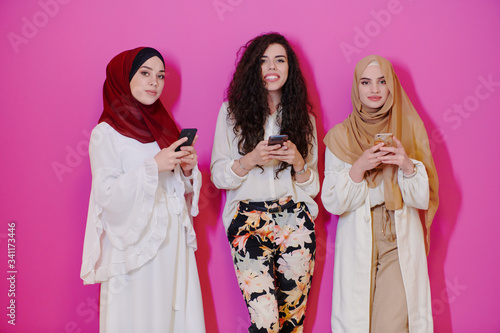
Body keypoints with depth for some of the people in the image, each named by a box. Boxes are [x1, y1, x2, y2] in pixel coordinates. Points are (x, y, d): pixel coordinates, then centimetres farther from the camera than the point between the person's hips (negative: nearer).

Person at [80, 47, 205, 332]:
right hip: (135, 243, -5)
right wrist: (153, 166, -21)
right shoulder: (106, 133, -5)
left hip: (174, 240, 6)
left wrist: (188, 169, -4)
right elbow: (106, 194, -14)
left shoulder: (164, 126, 13)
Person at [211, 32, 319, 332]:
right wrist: (250, 160, -13)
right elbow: (218, 176, 4)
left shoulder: (303, 117, 13)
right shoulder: (233, 111, 7)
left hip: (296, 220, 2)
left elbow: (313, 186, 12)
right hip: (248, 219, -2)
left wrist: (298, 162, -8)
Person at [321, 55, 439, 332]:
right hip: (357, 244, 0)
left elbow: (423, 199, 1)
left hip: (401, 242, 0)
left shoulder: (409, 130, 4)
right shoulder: (340, 136, 2)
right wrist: (358, 169, -18)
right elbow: (332, 203, -3)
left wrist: (408, 166, -17)